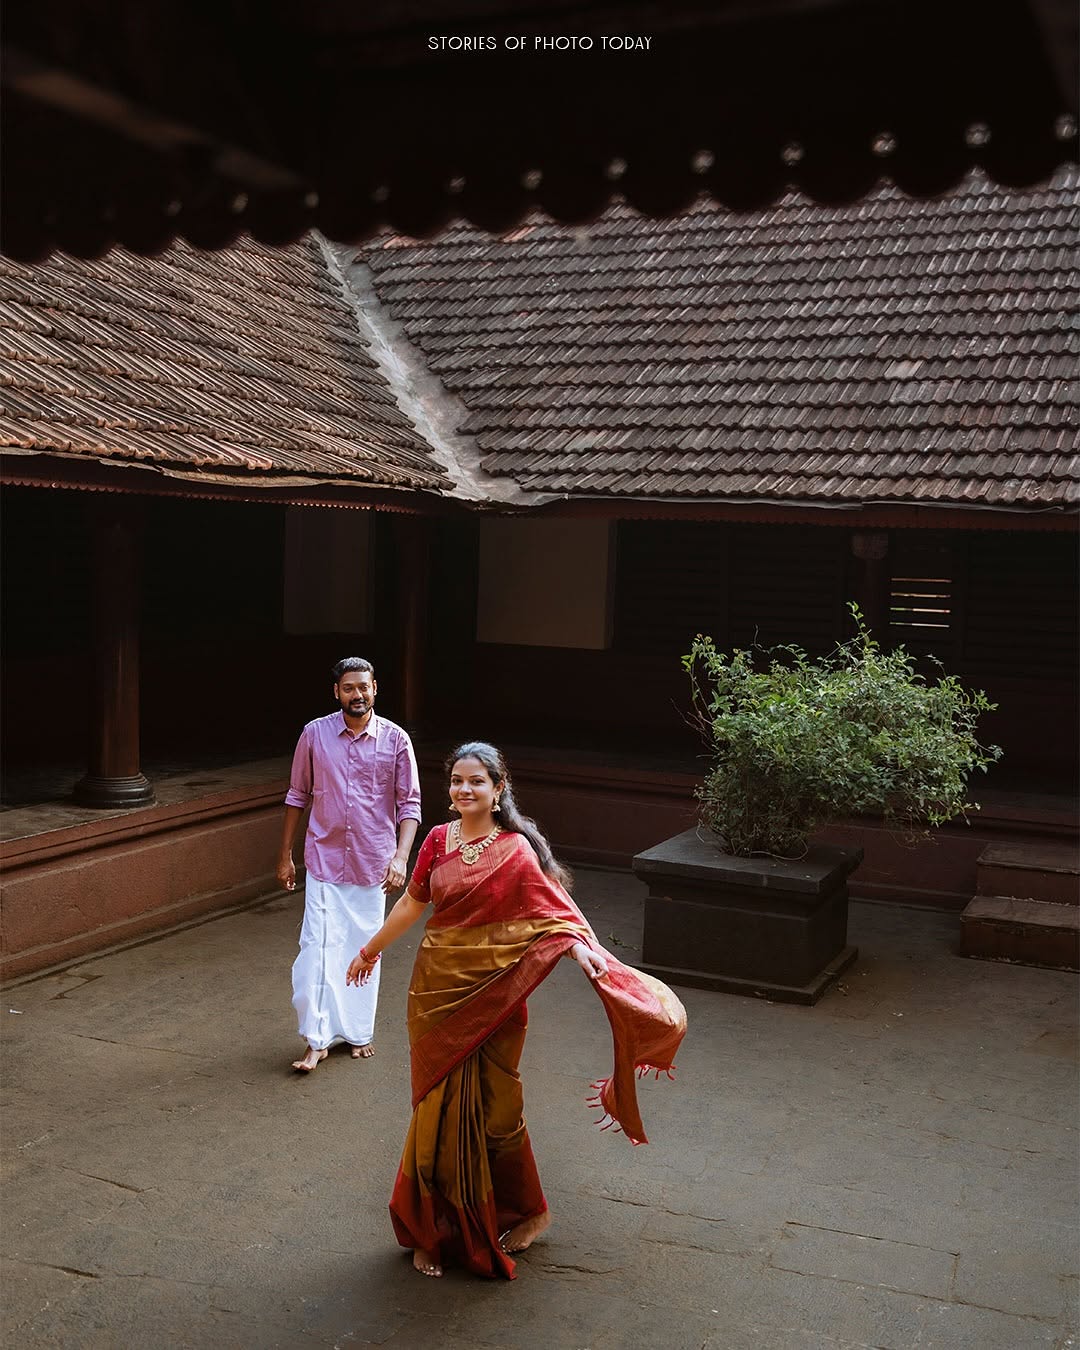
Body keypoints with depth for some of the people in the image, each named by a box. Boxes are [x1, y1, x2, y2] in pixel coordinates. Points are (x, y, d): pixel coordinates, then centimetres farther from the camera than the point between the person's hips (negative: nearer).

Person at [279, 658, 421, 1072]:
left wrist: (400, 857, -16)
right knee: (318, 947, -6)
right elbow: (298, 796, 7)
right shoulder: (315, 734, -3)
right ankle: (317, 1039, 3)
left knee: (365, 948, 11)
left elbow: (410, 805, -3)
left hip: (373, 863, 0)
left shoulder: (395, 739, -5)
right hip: (324, 859, 0)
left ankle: (358, 1031, 26)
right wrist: (285, 856, 7)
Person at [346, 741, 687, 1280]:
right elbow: (412, 902, 14)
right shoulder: (438, 840, 2)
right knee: (437, 1109, 11)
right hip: (436, 987, 4)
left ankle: (520, 1213, 30)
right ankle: (437, 1226, 27)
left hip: (490, 993, -4)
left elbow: (553, 912, -15)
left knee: (489, 1111, 5)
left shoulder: (515, 850, -11)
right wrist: (370, 950, 24)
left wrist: (582, 948, -34)